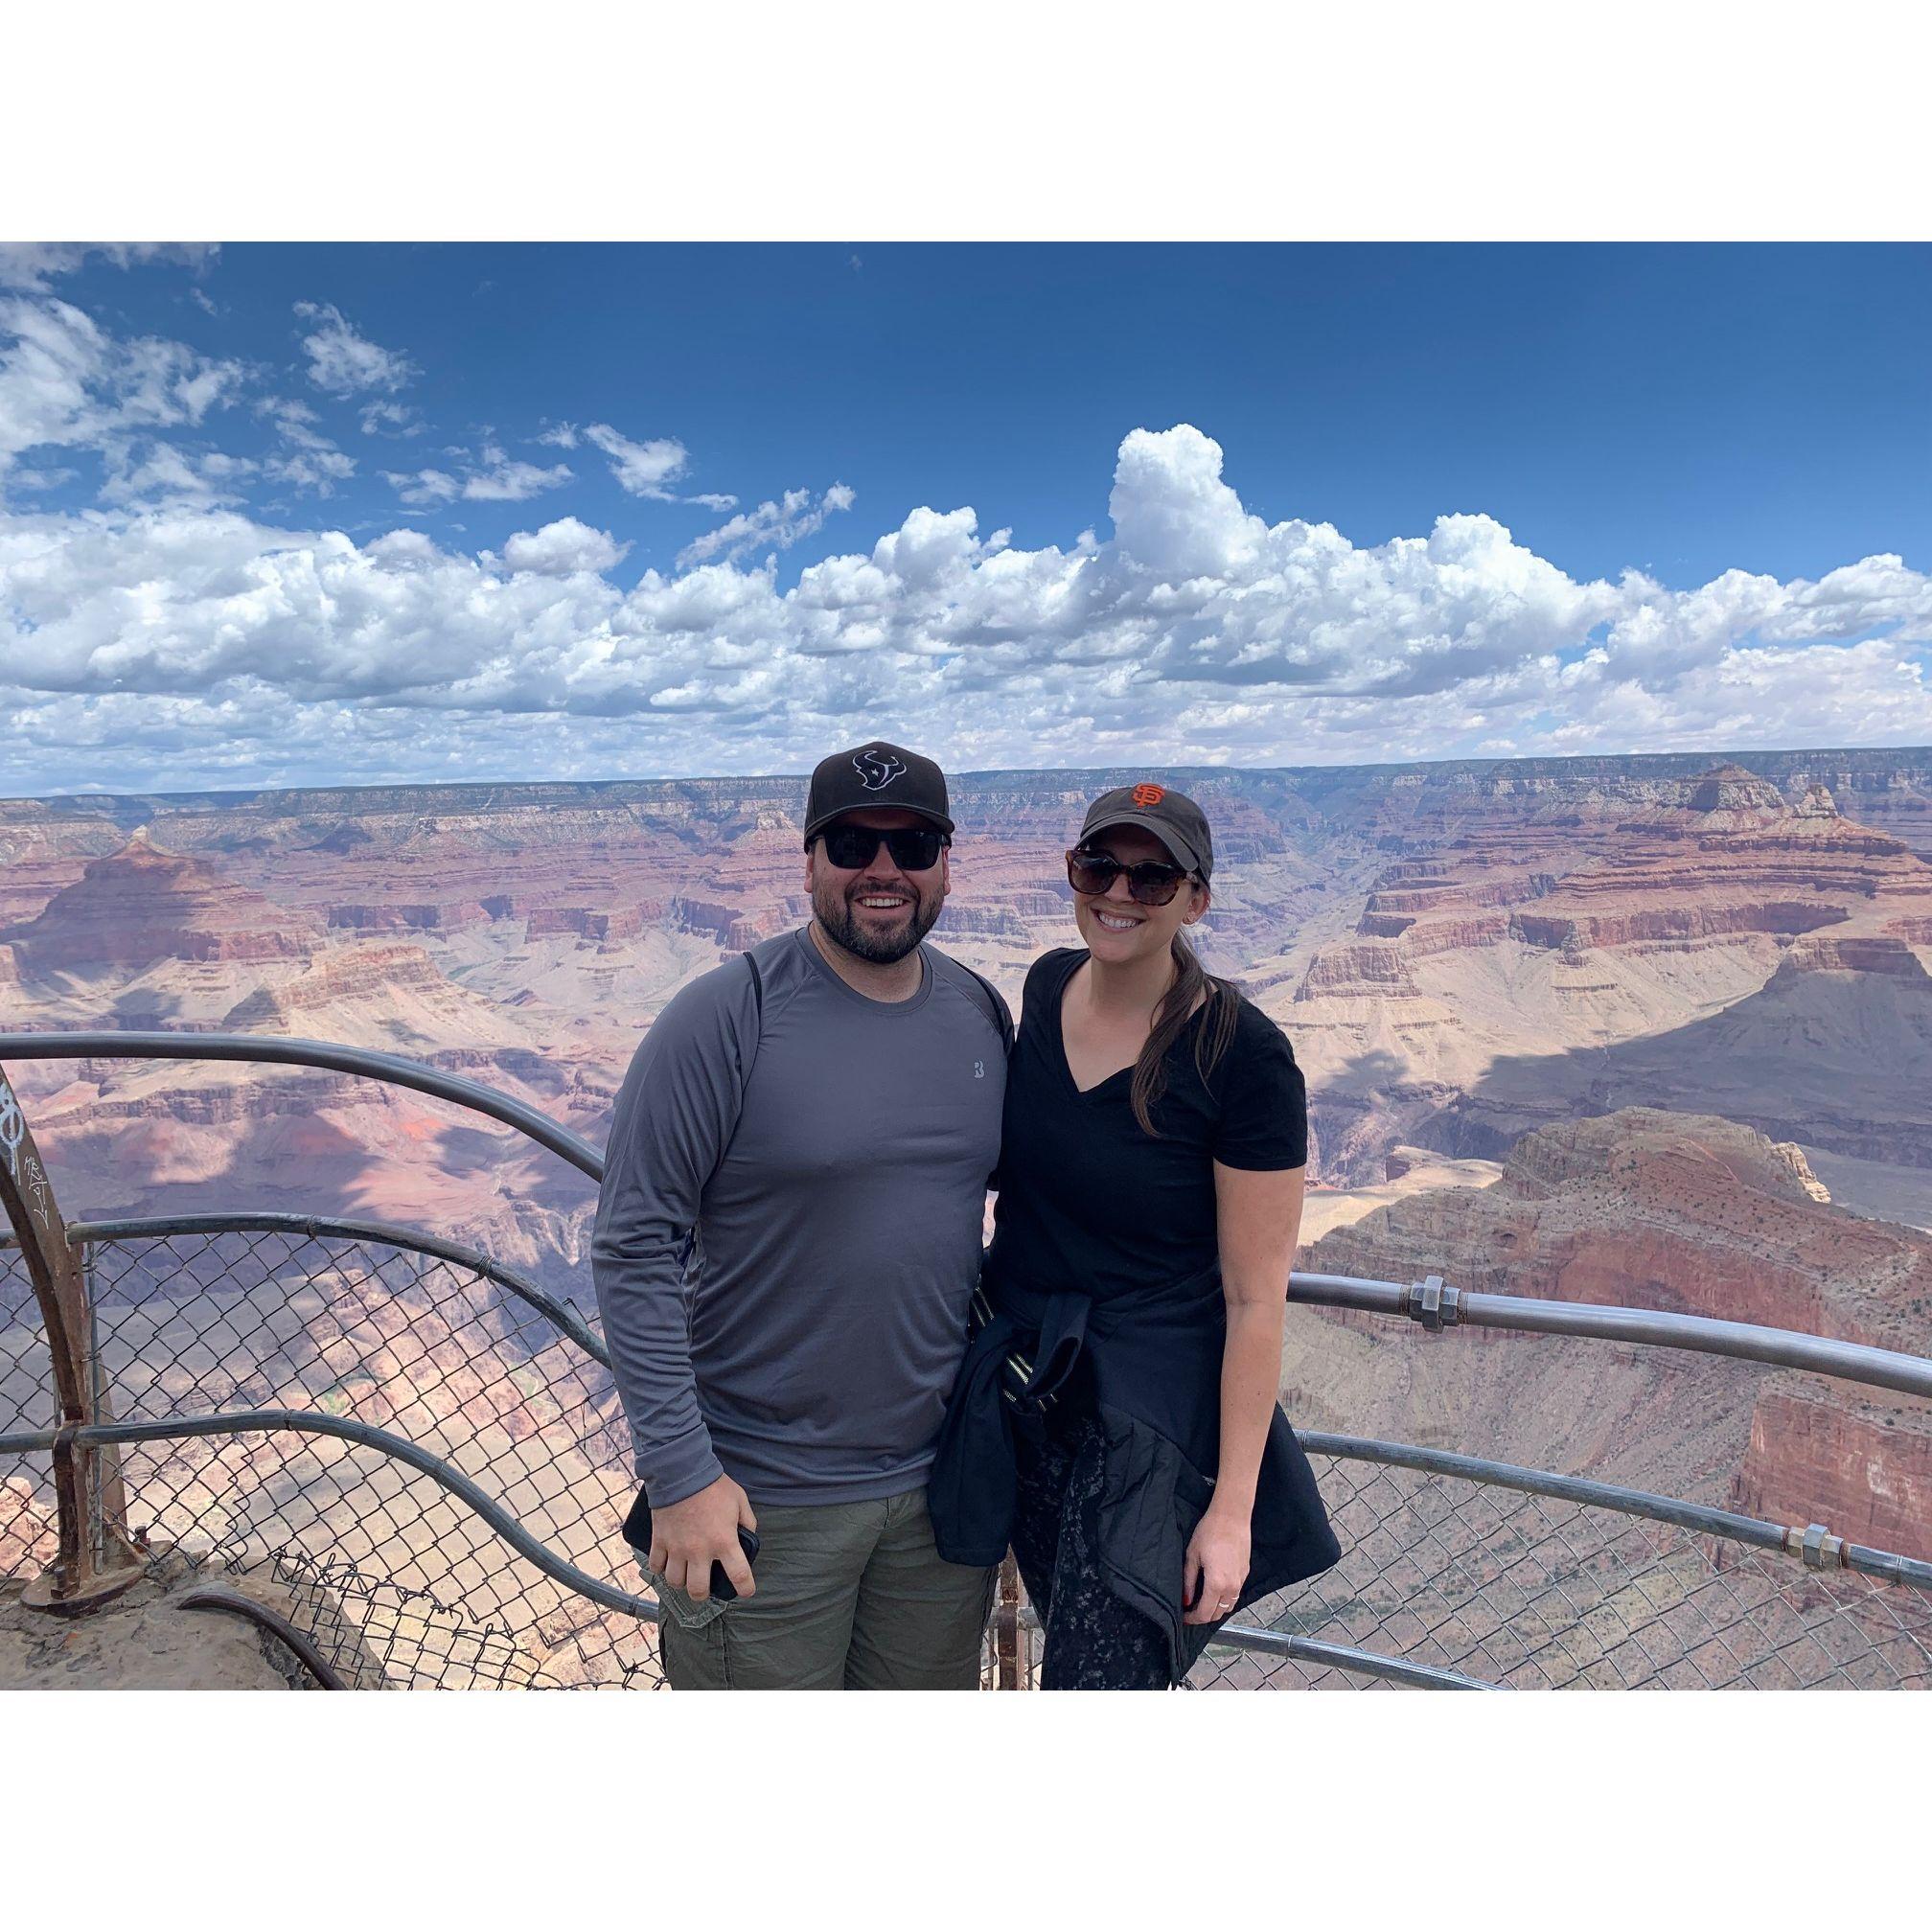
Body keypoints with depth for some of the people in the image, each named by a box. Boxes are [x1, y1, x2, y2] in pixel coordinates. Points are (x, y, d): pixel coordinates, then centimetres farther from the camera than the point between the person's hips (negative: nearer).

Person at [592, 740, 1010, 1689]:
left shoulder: (983, 1015, 0)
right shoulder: (724, 1017, -16)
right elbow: (632, 1249, -15)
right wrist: (680, 1473, -17)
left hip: (945, 1482, 5)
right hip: (765, 1499, -5)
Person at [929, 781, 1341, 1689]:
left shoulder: (1242, 1054, -20)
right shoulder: (1048, 984, -2)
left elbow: (1256, 1299, -16)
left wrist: (1232, 1508, -14)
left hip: (1150, 1416, -6)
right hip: (1018, 1386, 6)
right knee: (1073, 1636, 24)